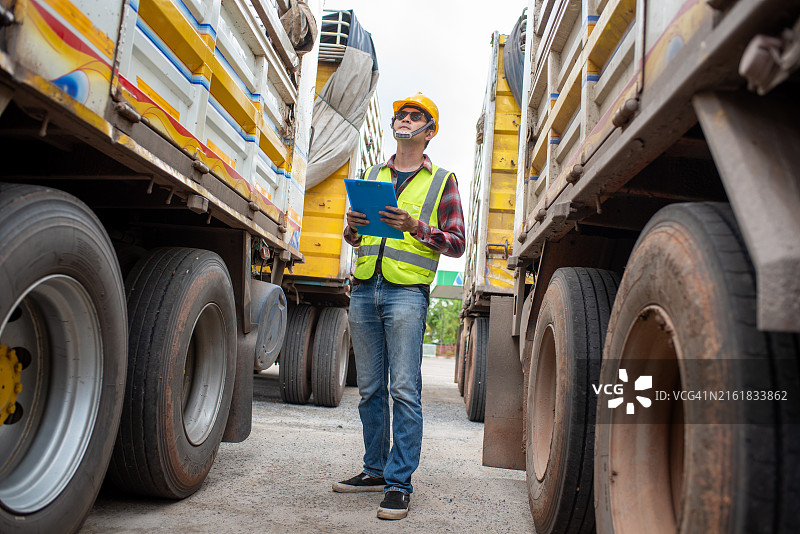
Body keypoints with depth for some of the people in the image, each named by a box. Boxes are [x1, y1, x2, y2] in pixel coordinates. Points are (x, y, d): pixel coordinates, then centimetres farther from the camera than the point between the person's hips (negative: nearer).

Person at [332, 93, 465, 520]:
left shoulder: (441, 181, 8)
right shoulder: (372, 175, 21)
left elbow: (456, 244, 0)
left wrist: (415, 227, -16)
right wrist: (353, 226, -1)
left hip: (406, 292, -4)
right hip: (364, 289, 5)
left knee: (405, 389, -8)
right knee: (370, 388, 8)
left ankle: (399, 484, -2)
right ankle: (376, 470, 19)